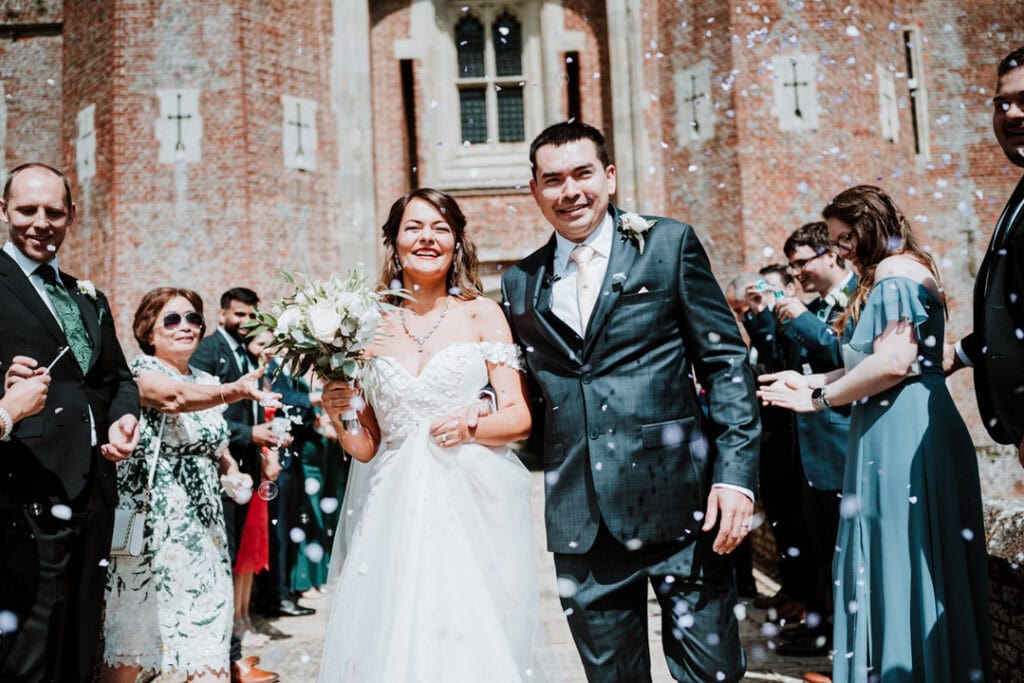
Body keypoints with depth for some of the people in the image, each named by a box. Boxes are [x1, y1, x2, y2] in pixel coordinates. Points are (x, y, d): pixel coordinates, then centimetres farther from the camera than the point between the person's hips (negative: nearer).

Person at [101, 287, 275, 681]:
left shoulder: (207, 382, 13)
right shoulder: (141, 371, -7)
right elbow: (175, 397, -31)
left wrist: (233, 472, 2)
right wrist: (234, 392, -49)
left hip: (203, 524, 6)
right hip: (155, 522, -6)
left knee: (208, 643, 3)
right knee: (131, 642, 6)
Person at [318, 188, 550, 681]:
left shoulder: (481, 313, 3)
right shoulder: (372, 326, 7)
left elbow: (519, 416, -1)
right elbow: (366, 446, 11)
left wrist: (472, 427, -19)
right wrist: (339, 417, -8)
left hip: (474, 505, -1)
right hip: (397, 512, 2)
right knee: (394, 642, 3)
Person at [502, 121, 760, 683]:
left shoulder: (669, 244, 2)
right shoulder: (520, 283, 11)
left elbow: (726, 362, -2)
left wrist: (735, 472, -10)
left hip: (676, 502, -3)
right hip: (579, 521, 3)